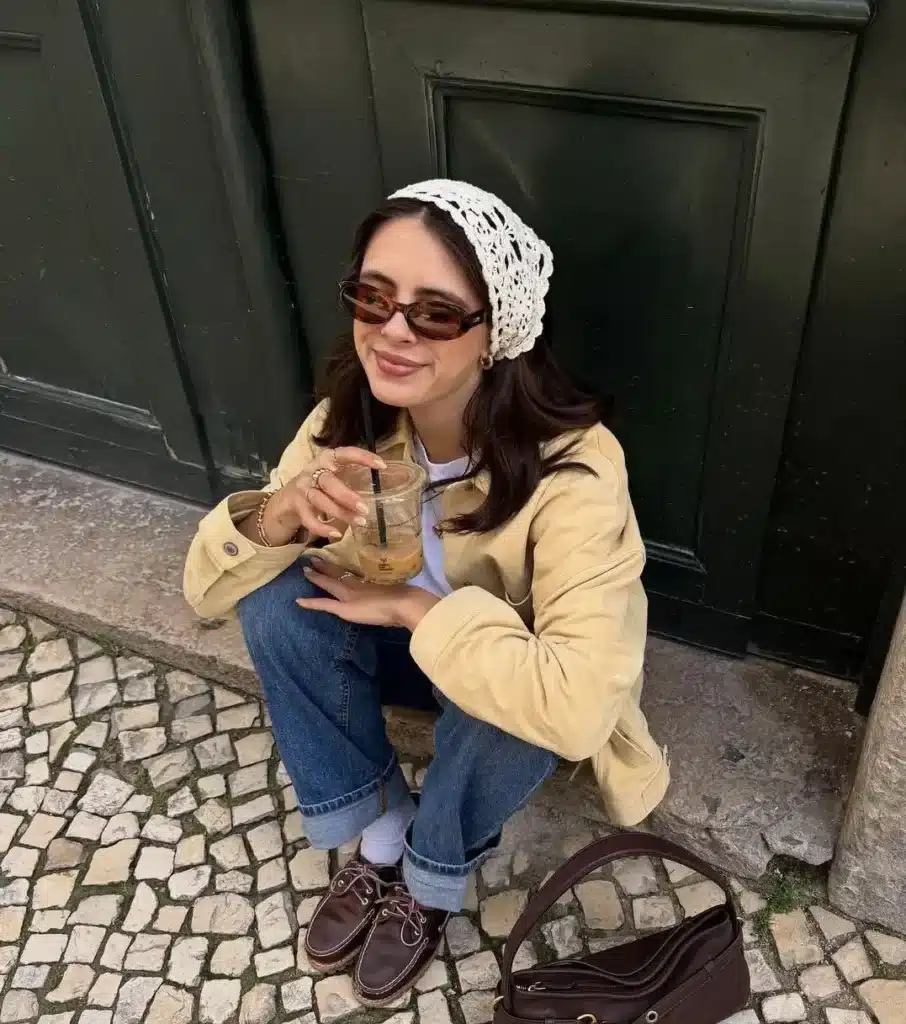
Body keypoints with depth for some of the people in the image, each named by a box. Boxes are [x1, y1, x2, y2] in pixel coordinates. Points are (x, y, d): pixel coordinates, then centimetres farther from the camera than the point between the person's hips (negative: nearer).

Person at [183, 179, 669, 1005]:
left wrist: (415, 606, -34)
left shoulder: (570, 468, -35)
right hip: (403, 639, 3)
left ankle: (433, 878, -1)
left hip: (505, 679, -3)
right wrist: (279, 513, -36)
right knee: (275, 597, -22)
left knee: (514, 705, -35)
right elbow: (206, 587, -14)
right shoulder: (350, 420, -20)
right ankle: (378, 834, -3)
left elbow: (579, 703, -44)